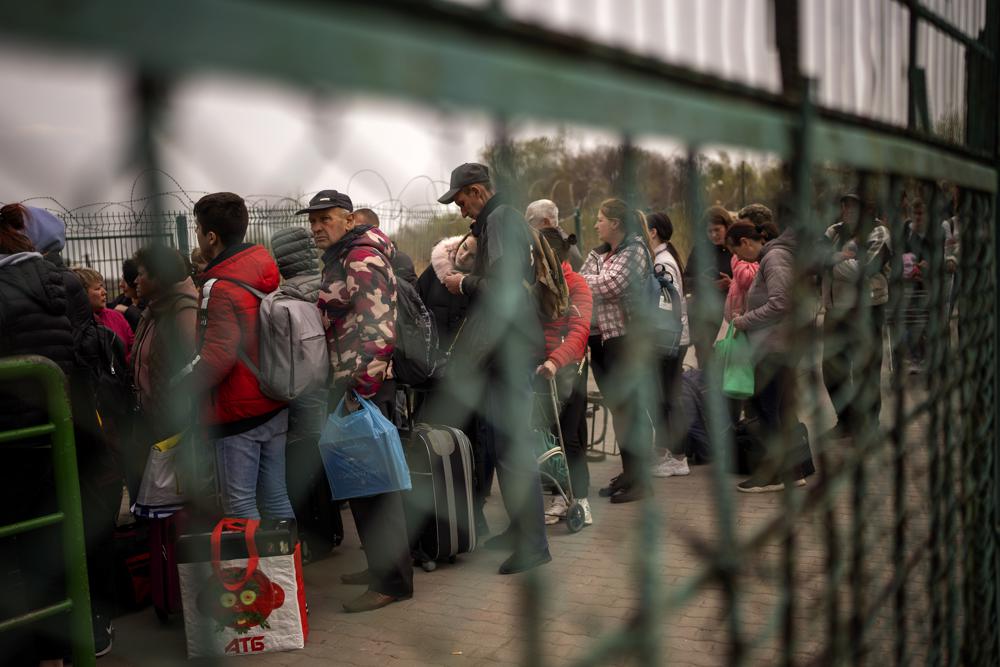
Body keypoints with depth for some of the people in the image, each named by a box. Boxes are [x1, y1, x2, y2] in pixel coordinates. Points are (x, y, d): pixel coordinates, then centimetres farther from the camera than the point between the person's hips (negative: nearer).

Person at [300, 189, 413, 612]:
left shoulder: (363, 259, -13)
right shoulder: (339, 261, 19)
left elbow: (378, 329, -23)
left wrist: (359, 387, -25)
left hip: (365, 387, -10)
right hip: (349, 387, 10)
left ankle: (392, 581, 3)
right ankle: (380, 565, 28)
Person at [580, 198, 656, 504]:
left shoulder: (635, 251, -8)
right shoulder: (597, 254, 15)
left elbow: (609, 286, -19)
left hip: (624, 338, -7)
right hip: (599, 338, 8)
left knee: (630, 407, -3)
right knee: (617, 407, 13)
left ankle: (640, 479, 5)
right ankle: (628, 472, 22)